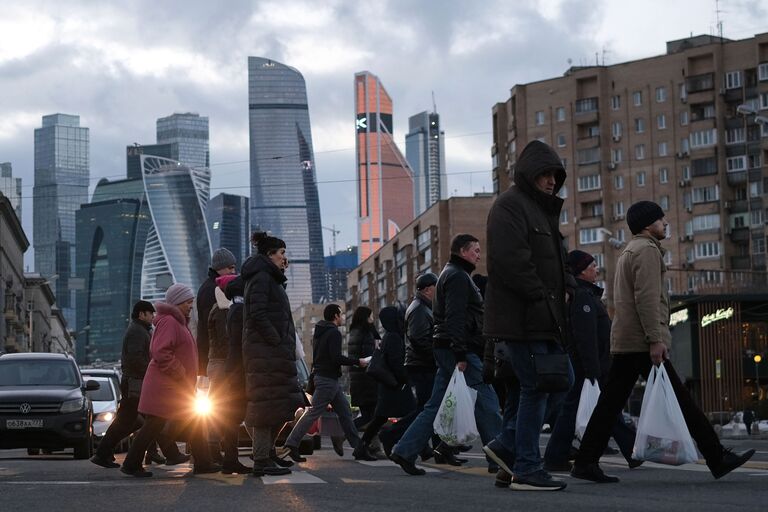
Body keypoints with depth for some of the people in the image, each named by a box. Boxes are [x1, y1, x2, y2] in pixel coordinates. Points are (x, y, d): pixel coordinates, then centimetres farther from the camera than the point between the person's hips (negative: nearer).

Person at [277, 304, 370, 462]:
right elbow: (336, 358, -21)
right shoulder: (334, 333, -13)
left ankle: (358, 447, 10)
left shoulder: (319, 332, 17)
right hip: (328, 379, -10)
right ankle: (290, 445, -11)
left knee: (345, 412, 10)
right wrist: (357, 362, -12)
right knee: (312, 412, -10)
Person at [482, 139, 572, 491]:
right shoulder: (510, 205, -9)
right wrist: (540, 297, -19)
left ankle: (506, 446, 16)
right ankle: (526, 470, -1)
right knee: (535, 389, -8)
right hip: (520, 317, -10)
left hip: (541, 318, 10)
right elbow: (511, 261, -20)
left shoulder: (542, 209, 23)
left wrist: (556, 306, 13)